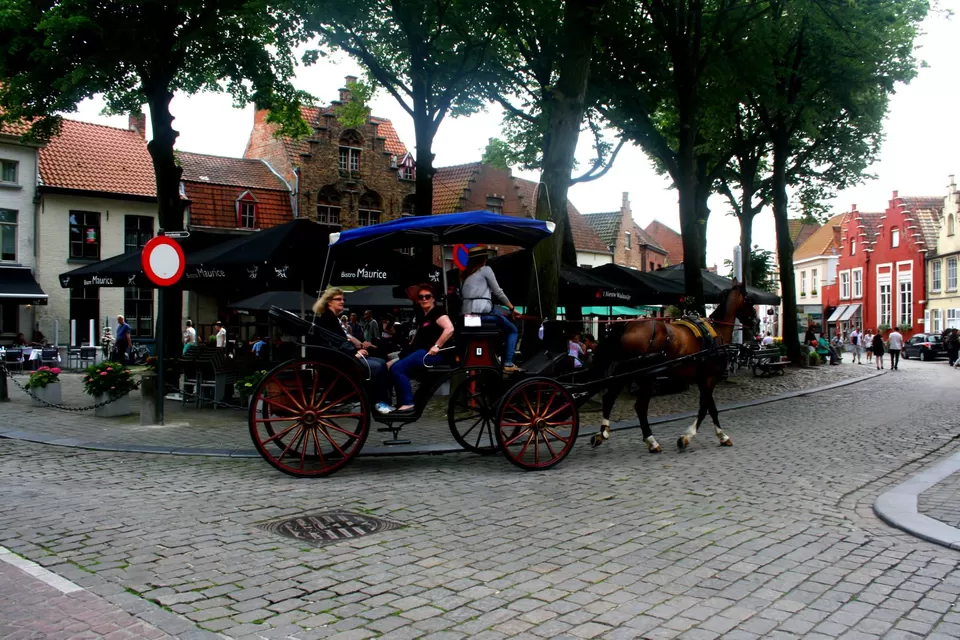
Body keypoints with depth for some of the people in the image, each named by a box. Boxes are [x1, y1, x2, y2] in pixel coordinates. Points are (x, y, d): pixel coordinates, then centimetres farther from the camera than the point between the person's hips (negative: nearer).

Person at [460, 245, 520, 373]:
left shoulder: (466, 275, 24)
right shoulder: (485, 269, 5)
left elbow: (466, 296, 18)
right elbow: (498, 292, 3)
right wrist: (512, 308, 12)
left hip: (468, 314, 6)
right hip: (484, 311, -6)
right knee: (512, 330, 11)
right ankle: (508, 364, -3)